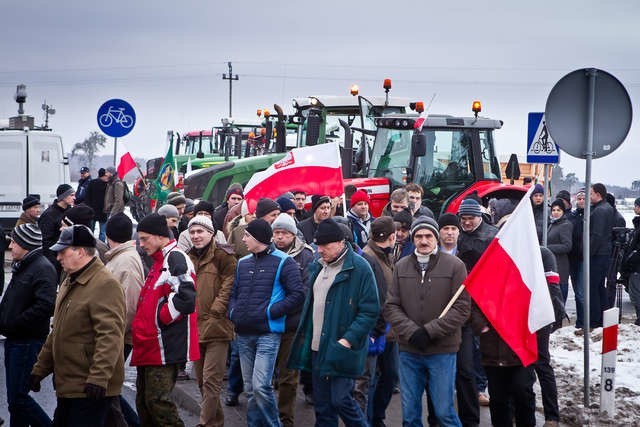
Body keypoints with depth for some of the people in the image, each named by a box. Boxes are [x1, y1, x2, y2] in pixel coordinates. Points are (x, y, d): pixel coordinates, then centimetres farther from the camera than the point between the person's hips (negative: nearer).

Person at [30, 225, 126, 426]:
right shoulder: (70, 282, 17)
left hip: (90, 390, -10)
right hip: (67, 387, 10)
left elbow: (110, 336, -25)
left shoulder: (105, 284, -16)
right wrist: (40, 368, 23)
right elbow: (57, 333, 24)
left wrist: (99, 377, -30)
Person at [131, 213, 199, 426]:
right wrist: (142, 325, 15)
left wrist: (158, 319, -14)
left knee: (157, 401, -11)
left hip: (165, 348, -10)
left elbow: (185, 298, -24)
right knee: (144, 400, 13)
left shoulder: (176, 259, -12)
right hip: (150, 347, 10)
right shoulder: (158, 261, 19)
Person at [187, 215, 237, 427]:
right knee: (201, 379, 13)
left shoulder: (222, 256, -6)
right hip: (194, 327, 7)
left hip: (216, 326, -7)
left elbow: (229, 285, -11)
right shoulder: (189, 258, 16)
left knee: (211, 378, -9)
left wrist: (215, 311, -15)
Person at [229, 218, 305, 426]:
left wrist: (270, 312, -14)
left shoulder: (283, 262, -4)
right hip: (244, 334, 6)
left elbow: (297, 295, -9)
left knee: (261, 386, -16)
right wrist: (233, 312, 4)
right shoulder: (243, 263, 15)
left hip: (268, 333, -6)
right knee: (250, 389, 10)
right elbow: (233, 293, 23)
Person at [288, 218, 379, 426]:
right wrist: (304, 337, 15)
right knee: (322, 405, 11)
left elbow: (370, 310, -14)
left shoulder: (359, 268, -11)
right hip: (316, 347, 7)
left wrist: (349, 339, -20)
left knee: (340, 399, -9)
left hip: (341, 347, -7)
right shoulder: (317, 267, 12)